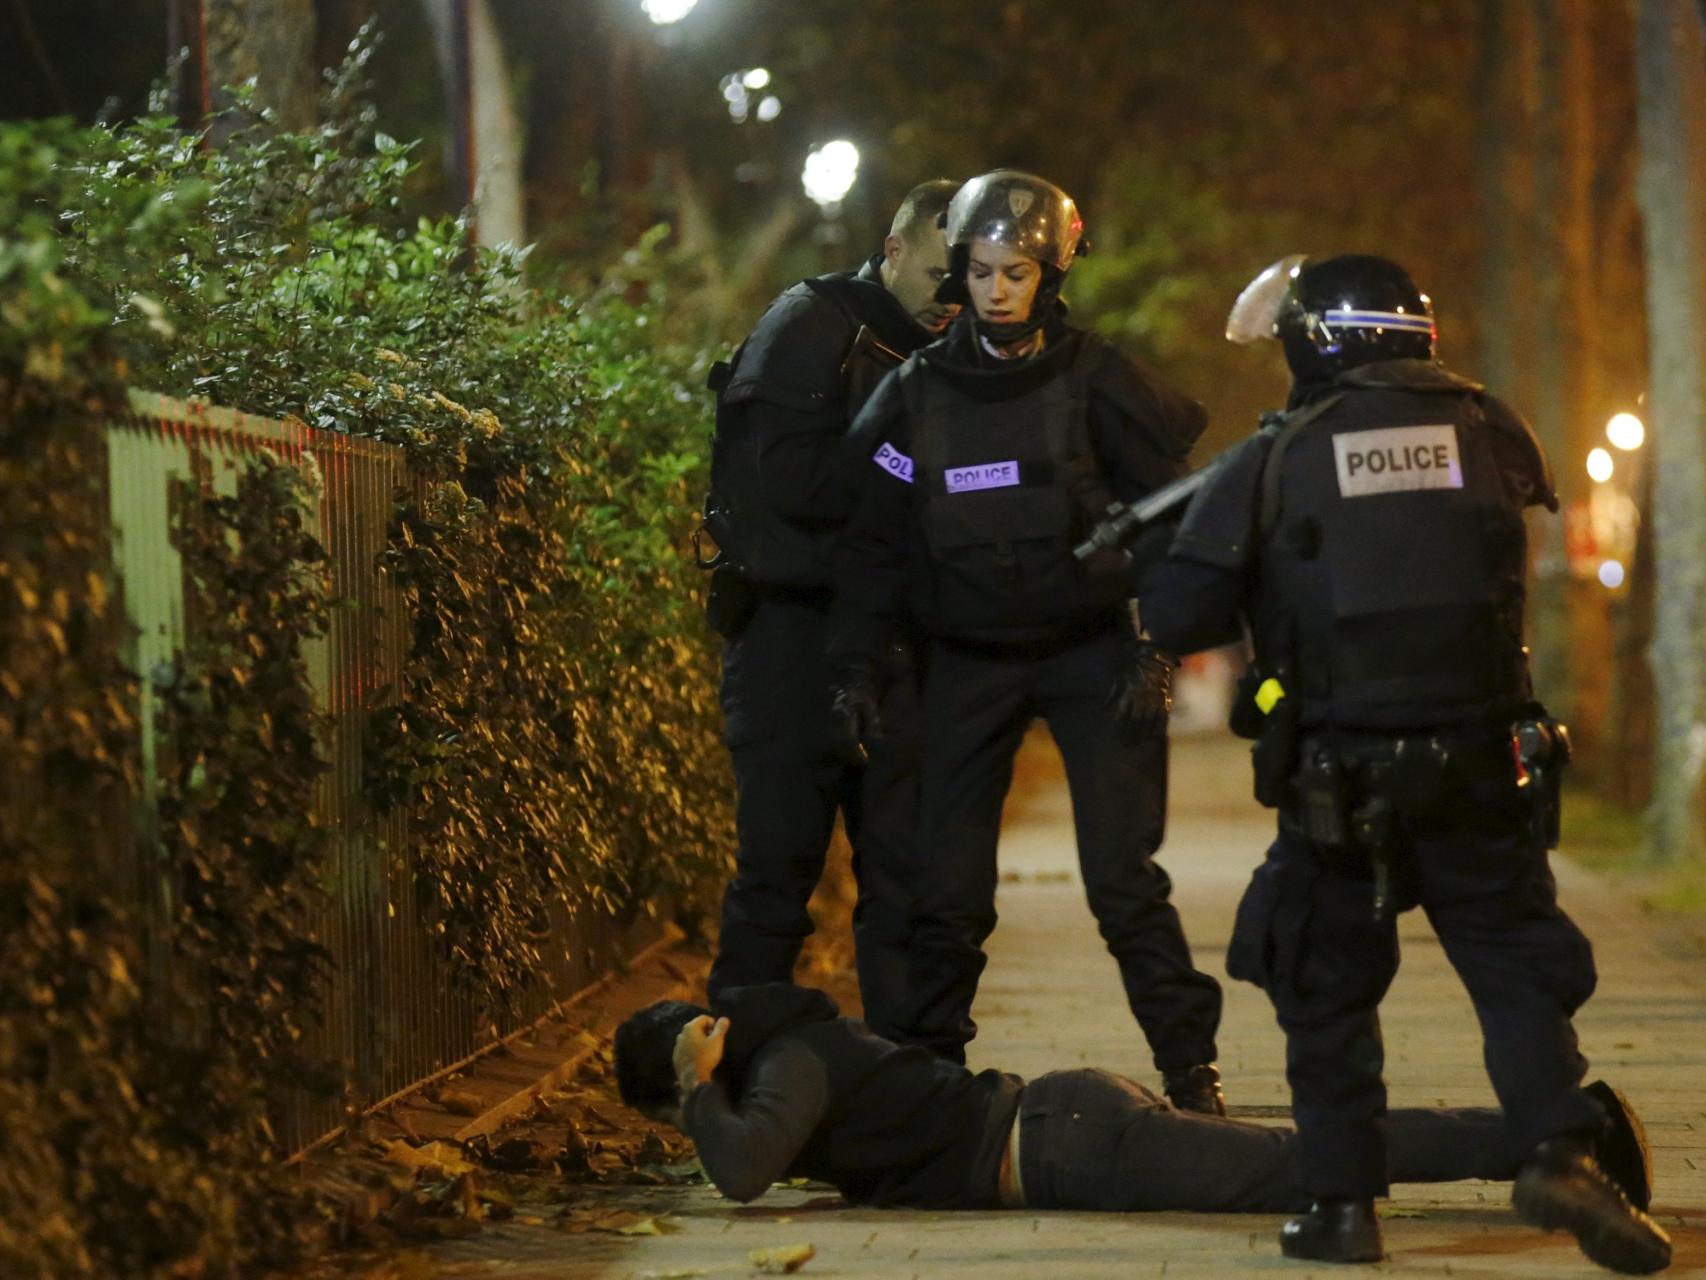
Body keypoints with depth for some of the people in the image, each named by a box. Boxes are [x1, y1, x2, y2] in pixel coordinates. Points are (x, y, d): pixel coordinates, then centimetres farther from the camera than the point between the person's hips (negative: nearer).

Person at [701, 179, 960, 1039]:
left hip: (891, 637, 6)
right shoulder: (811, 324, -4)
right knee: (779, 860, -4)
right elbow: (785, 476, -16)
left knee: (907, 869, 4)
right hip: (792, 625, -6)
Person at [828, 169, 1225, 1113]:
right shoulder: (915, 393, 2)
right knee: (947, 890, 1)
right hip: (968, 662, 2)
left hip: (1092, 650, -2)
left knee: (1124, 881, -7)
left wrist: (1158, 653, -8)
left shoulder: (1093, 380, -5)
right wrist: (856, 668, 1)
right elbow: (874, 539, 7)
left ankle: (1190, 1071, 1)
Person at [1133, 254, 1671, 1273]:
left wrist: (1160, 548, 18)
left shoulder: (1271, 464, -4)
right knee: (1520, 961, 8)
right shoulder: (1496, 434, 2)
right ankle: (1560, 1149, -14)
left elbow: (1179, 619, -3)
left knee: (1329, 991, 14)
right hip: (1482, 767, 1)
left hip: (1338, 782, -1)